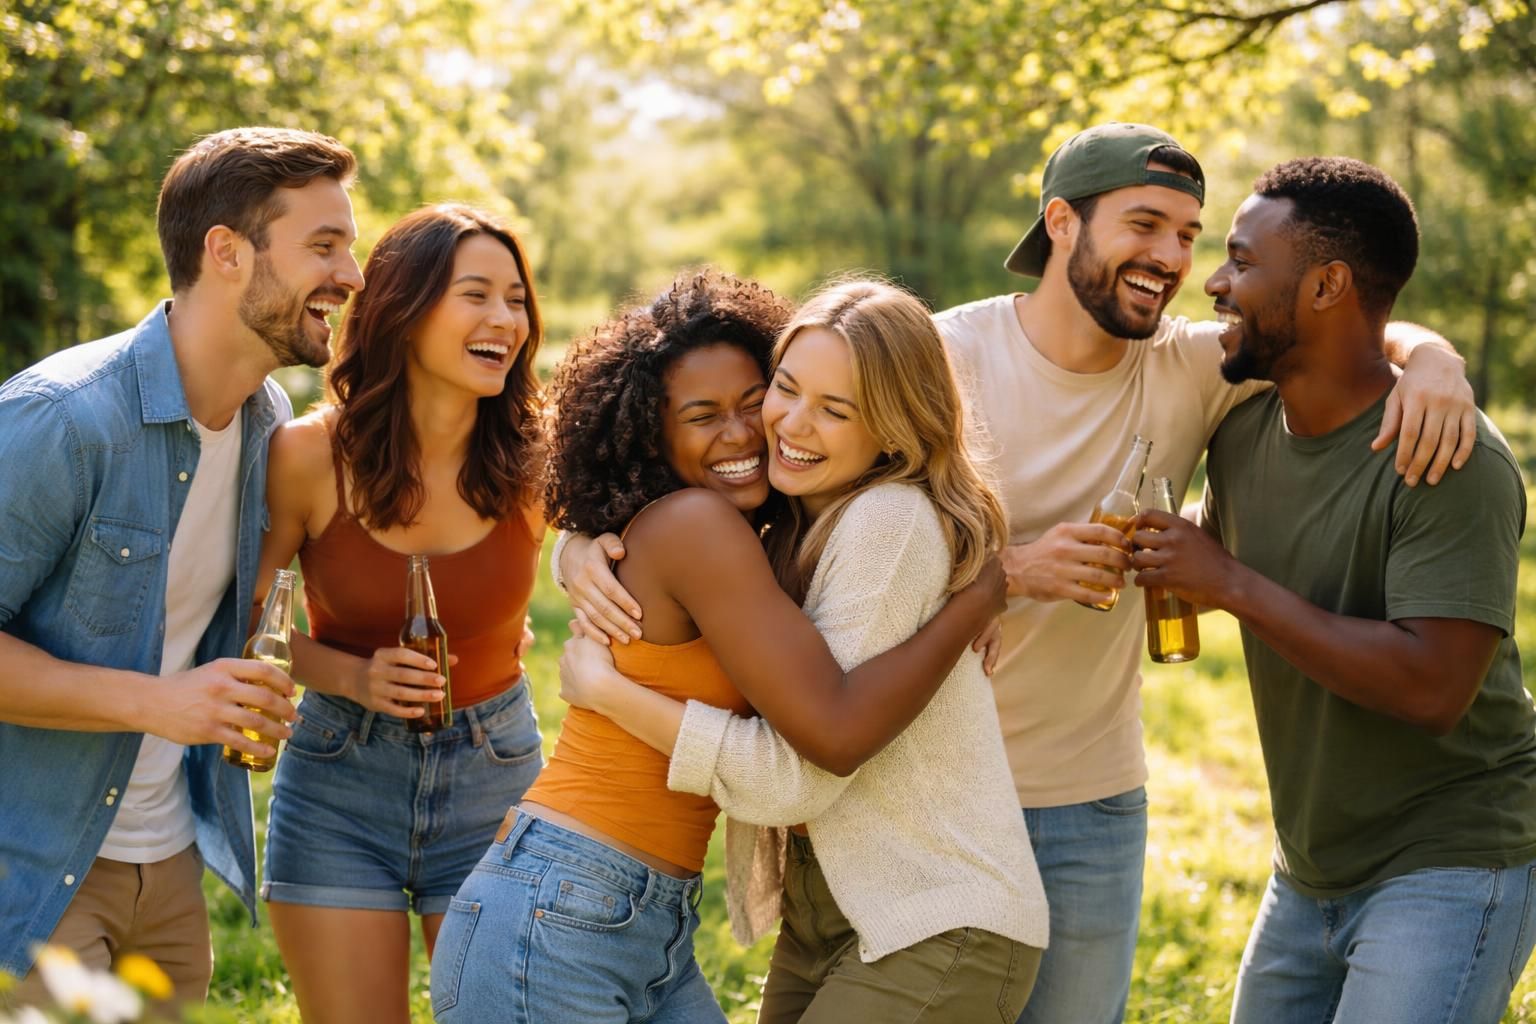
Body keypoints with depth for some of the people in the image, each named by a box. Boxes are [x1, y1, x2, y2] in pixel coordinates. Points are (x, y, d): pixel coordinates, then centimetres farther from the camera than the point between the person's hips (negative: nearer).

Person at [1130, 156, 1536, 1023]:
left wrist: (1231, 583, -25)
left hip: (1449, 864, -7)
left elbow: (1432, 688, -30)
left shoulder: (1452, 462, -21)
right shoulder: (1244, 435, 2)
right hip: (1310, 875, 8)